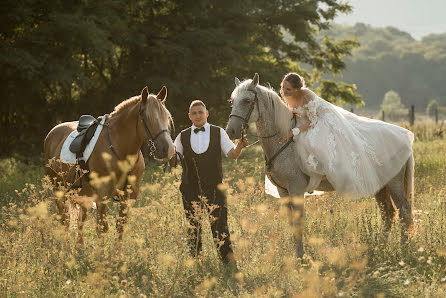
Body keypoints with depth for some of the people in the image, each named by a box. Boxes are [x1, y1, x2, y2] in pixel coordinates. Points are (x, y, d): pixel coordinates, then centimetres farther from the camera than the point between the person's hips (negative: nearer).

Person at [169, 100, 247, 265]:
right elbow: (173, 163, 7)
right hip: (190, 188, 2)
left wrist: (239, 146, -22)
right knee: (192, 226, 8)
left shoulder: (218, 133, 6)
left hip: (214, 187, -2)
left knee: (219, 224, -8)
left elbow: (232, 154, -1)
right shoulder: (183, 136, 8)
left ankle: (228, 258, 0)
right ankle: (194, 259, 20)